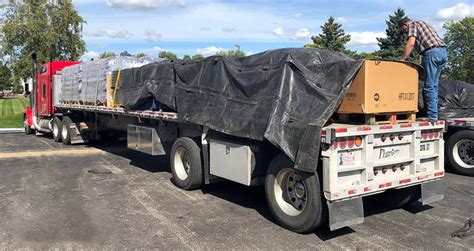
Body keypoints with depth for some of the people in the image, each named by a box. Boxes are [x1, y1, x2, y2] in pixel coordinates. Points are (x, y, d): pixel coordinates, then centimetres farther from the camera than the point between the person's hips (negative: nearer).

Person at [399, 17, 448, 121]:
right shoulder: (423, 24, 32)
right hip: (443, 51, 9)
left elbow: (411, 43, -10)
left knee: (429, 86, -8)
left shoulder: (413, 24, 7)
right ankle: (434, 114, 11)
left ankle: (432, 116, -9)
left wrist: (402, 60, -7)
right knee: (434, 86, 11)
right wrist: (423, 62, 26)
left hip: (432, 52, -9)